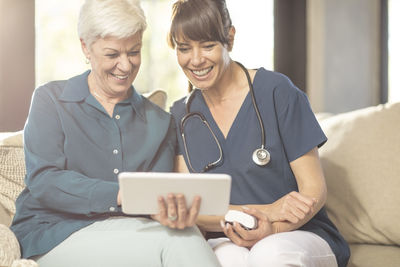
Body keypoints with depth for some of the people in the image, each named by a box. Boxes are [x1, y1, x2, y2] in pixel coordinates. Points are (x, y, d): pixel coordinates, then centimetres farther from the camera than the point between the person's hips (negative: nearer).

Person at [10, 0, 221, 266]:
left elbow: (159, 193, 3)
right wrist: (121, 194, -26)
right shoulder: (51, 100, 3)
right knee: (172, 243, -29)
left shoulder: (159, 122, 13)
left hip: (124, 232, 4)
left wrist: (168, 212, -24)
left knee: (184, 233, -30)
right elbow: (43, 181, -10)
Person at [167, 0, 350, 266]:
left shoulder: (276, 90, -5)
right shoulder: (181, 115, 6)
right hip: (227, 241, 1)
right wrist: (265, 211, -19)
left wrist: (272, 229, -26)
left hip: (301, 235, -1)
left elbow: (314, 188, -5)